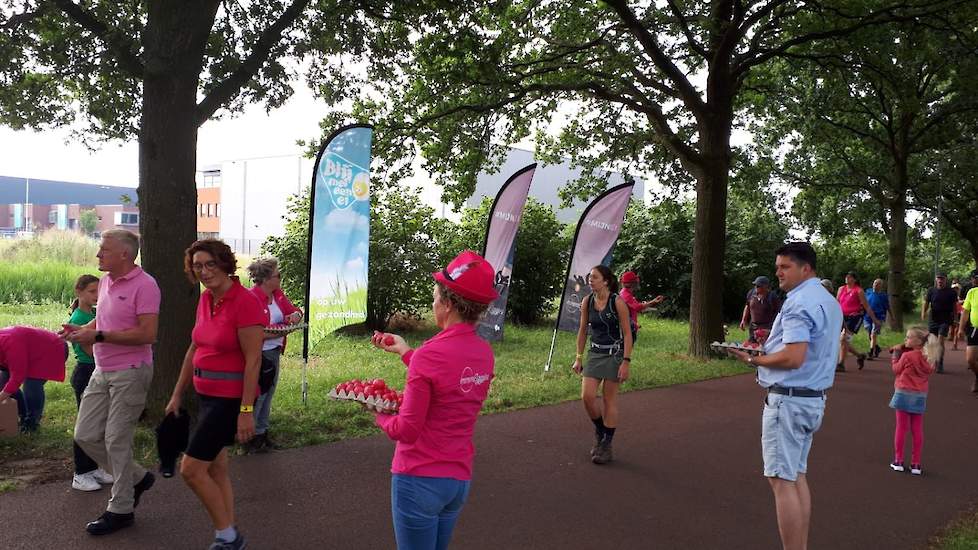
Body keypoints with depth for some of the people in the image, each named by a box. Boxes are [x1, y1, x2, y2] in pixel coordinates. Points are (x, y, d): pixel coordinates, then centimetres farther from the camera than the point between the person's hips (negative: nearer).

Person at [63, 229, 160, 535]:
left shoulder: (144, 285, -17)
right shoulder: (105, 281, 10)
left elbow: (147, 334, -23)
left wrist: (98, 336, -21)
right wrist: (81, 329, 3)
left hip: (130, 372, -9)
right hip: (102, 371, 9)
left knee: (116, 441, 0)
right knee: (85, 435, 11)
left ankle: (121, 510, 16)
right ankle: (136, 478, 29)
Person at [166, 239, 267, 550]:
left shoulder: (245, 302, -19)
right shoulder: (205, 300, 6)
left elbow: (253, 360, -20)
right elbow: (194, 350, 15)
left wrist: (246, 410, -20)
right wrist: (178, 394, 18)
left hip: (230, 399, -8)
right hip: (206, 395, 8)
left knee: (191, 469, -5)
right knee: (216, 468, 15)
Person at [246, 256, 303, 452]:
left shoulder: (277, 294, 7)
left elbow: (293, 310, 16)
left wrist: (295, 315, -7)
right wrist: (271, 334, -26)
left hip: (275, 352, 8)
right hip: (259, 354, -8)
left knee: (268, 394, 16)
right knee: (257, 396, 0)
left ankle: (262, 432, 27)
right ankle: (251, 435, 14)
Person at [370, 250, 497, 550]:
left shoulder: (429, 354, -21)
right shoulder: (485, 352, -1)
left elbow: (406, 431, -17)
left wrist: (379, 415, 2)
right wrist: (406, 352, 17)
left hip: (419, 478, -7)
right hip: (460, 478, 7)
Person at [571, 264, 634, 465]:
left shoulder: (617, 302, -13)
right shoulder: (587, 302, 0)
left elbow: (627, 334, -12)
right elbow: (583, 331, 9)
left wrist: (626, 362, -17)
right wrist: (579, 358, 7)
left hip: (614, 353, -4)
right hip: (595, 353, 4)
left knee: (609, 400, 1)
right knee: (587, 396, -6)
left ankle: (606, 446, 12)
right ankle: (600, 432, 21)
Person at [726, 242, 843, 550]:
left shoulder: (799, 303, -17)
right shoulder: (829, 301, 15)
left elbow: (793, 358, -25)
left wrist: (754, 360, -11)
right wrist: (769, 348, 14)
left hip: (788, 400, -10)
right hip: (814, 399, 10)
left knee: (781, 479, -5)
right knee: (797, 476, 15)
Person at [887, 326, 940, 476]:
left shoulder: (907, 356, -15)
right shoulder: (929, 359, 1)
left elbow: (896, 369, -4)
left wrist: (896, 353, 7)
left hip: (904, 394, -5)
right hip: (920, 396, 5)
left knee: (901, 427, 4)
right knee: (917, 430, 9)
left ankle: (898, 461, 10)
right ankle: (916, 464, 12)